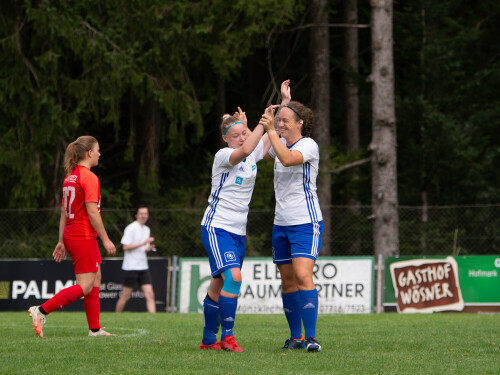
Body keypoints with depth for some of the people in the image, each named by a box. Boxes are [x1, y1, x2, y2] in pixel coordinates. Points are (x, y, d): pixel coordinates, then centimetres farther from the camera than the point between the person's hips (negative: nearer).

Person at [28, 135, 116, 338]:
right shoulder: (89, 177, -14)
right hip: (84, 237, -10)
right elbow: (92, 212, -18)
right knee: (84, 287, -7)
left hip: (71, 236, 10)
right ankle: (41, 310, -14)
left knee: (96, 278, 15)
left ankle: (95, 328, 15)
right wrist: (105, 240, -13)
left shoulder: (69, 177, 13)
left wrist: (61, 241, 17)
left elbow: (64, 212, 15)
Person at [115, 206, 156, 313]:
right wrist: (143, 243, -20)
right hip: (131, 267, -6)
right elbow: (125, 247, -15)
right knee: (126, 295, 0)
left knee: (149, 294, -6)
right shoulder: (131, 228, -8)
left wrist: (148, 248, 1)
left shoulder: (147, 229, 15)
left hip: (143, 267, 6)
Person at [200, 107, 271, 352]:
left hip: (238, 231, 7)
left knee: (218, 285, 10)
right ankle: (227, 337, -16)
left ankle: (209, 340, 17)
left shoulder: (254, 154, 8)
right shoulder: (223, 156, -12)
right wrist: (262, 122, -30)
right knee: (233, 276, -22)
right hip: (216, 226, -7)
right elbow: (245, 150, -33)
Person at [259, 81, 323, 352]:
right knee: (288, 281, 6)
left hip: (306, 222, -7)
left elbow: (287, 158, -29)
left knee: (303, 276, -19)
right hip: (281, 223, 7)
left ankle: (311, 337, -20)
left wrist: (270, 130, -25)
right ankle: (295, 337, 13)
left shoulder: (308, 145, -10)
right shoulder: (280, 144, 12)